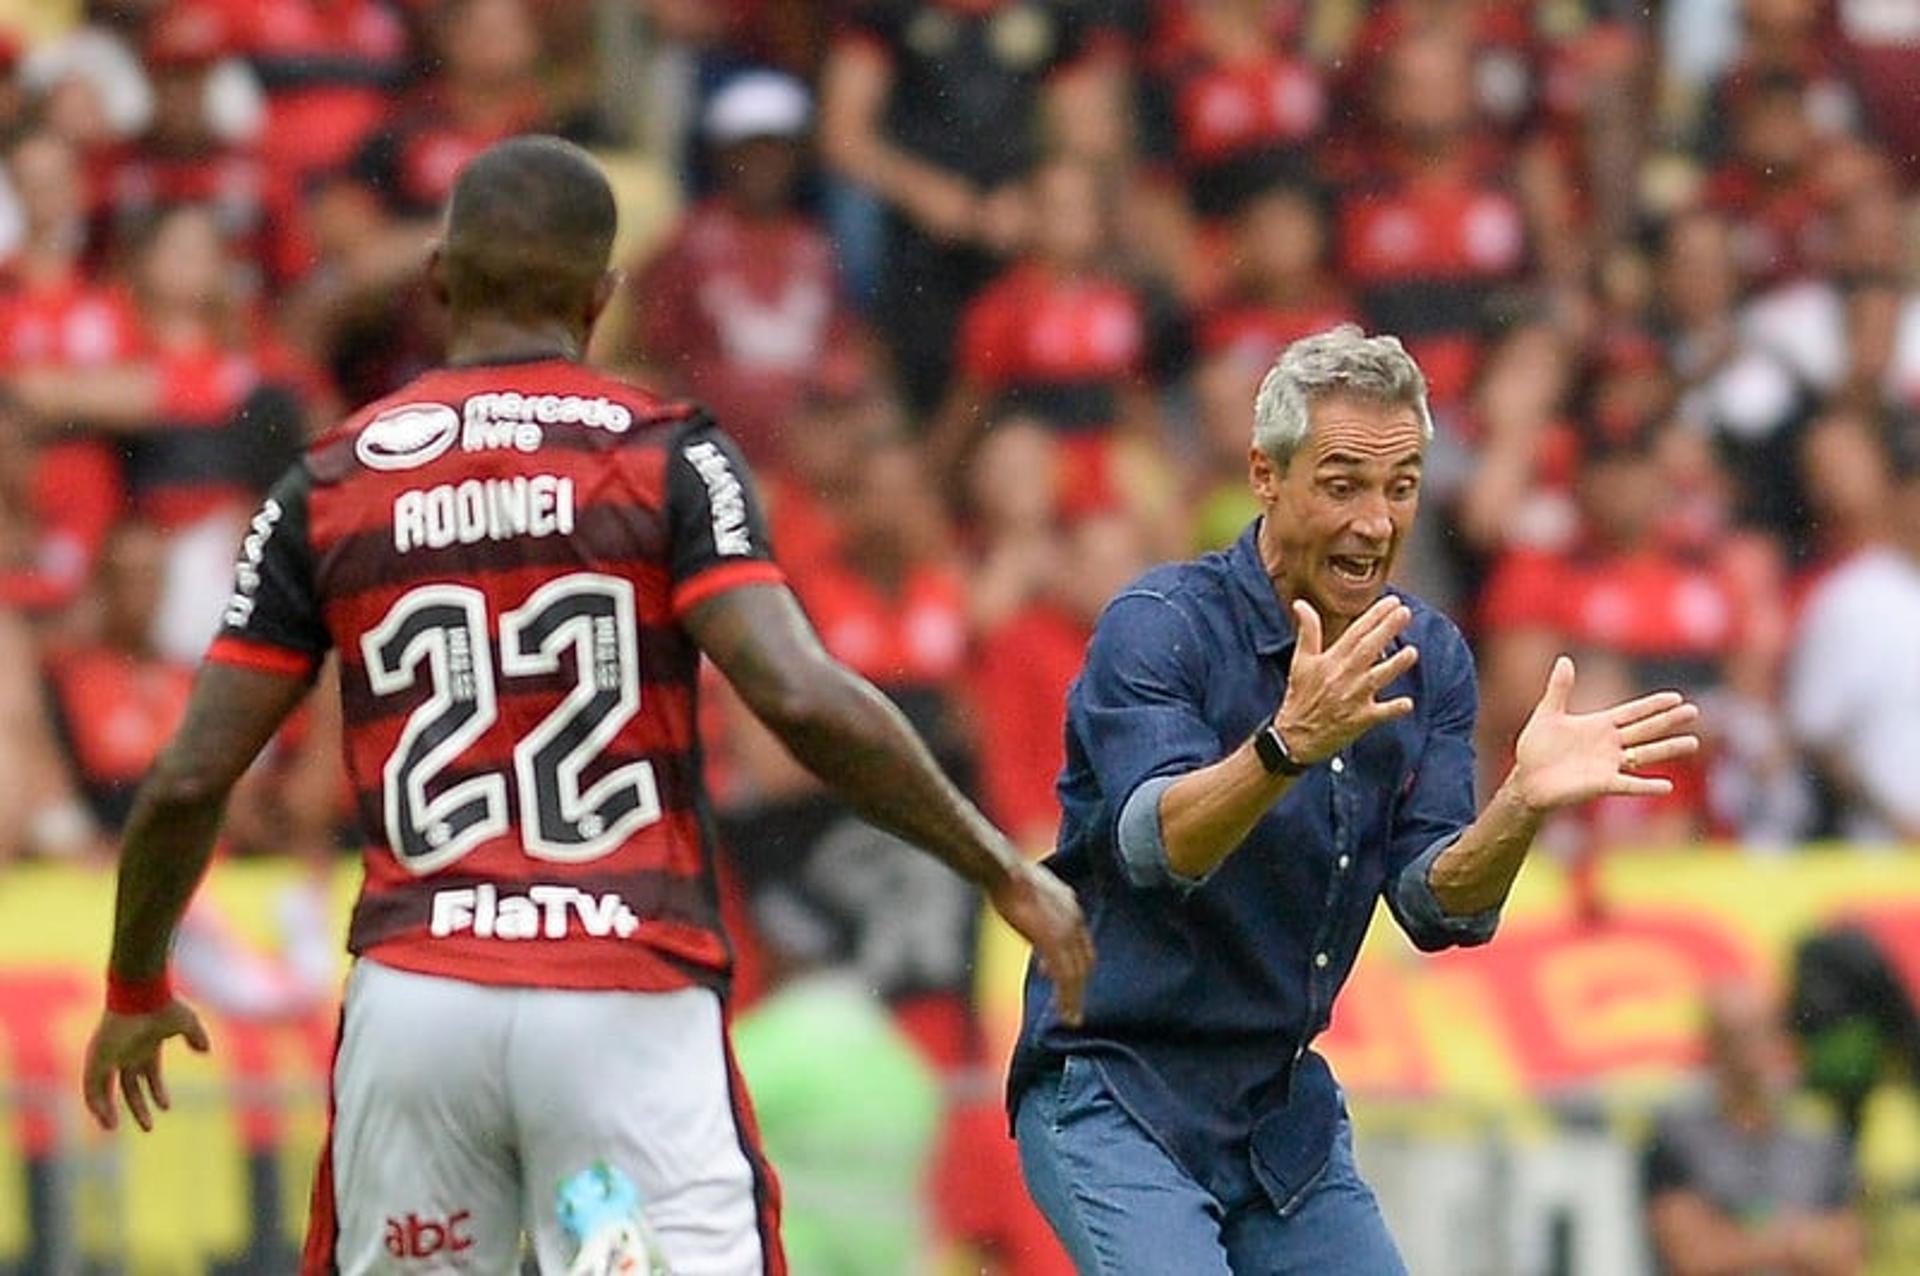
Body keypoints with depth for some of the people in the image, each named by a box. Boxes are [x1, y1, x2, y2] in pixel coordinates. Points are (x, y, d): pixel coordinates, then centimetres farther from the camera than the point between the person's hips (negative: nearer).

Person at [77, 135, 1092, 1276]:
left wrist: (136, 991, 23)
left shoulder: (329, 489, 9)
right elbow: (803, 700, -12)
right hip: (630, 1003, -3)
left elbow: (189, 783, 7)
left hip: (412, 1000, 3)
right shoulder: (668, 458, 1)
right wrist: (1005, 873, -3)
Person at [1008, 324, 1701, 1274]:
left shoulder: (1425, 659, 4)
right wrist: (1287, 745, -49)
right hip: (1112, 1097, -7)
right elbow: (1155, 845, -31)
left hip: (1288, 1115, 7)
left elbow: (1439, 907, -5)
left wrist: (1523, 803, -25)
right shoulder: (1160, 626, -15)